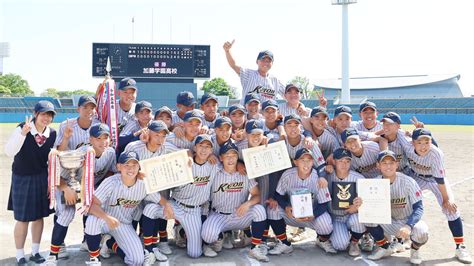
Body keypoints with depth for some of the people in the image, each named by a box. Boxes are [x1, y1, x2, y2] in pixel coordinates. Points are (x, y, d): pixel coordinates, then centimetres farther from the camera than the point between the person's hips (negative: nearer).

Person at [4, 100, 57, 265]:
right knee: (23, 219, 3)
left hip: (42, 179, 4)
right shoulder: (22, 128, -15)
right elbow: (9, 152, -25)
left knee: (39, 216, 12)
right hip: (22, 179, -4)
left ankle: (35, 252, 29)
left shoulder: (53, 134, -4)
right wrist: (23, 133, -37)